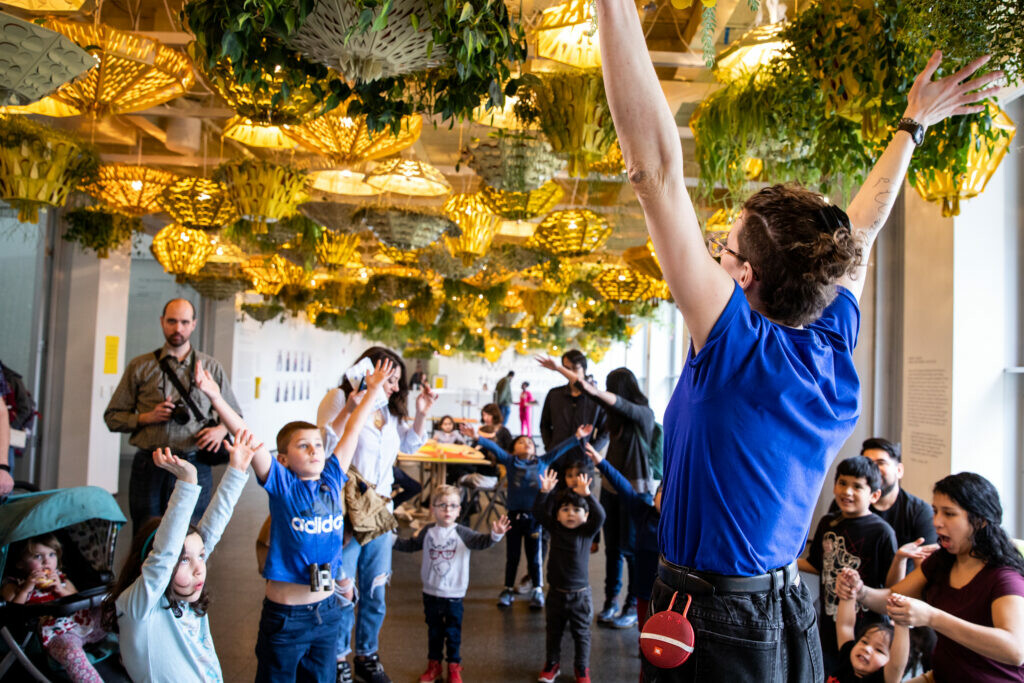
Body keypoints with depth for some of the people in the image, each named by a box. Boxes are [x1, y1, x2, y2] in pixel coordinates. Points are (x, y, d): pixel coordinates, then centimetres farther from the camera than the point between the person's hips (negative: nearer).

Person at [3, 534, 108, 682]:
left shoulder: (60, 577, 21)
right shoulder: (13, 585, 11)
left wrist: (61, 589, 0)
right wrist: (26, 589, -13)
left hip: (83, 620, 5)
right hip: (56, 634, -5)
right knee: (71, 653, -38)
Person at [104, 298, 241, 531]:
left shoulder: (211, 367, 11)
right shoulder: (140, 366, 10)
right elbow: (112, 417, 11)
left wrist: (221, 429, -6)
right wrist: (147, 417, -6)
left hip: (194, 467, 0)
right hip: (149, 466, 1)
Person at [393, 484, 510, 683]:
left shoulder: (462, 533, -11)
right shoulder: (427, 532, -2)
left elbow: (480, 541, -23)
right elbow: (411, 545, 13)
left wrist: (495, 535, -41)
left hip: (454, 594, -2)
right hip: (431, 593, 2)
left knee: (453, 632, 10)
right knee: (434, 631, 17)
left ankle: (454, 667, 27)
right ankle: (434, 665, 32)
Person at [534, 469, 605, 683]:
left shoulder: (587, 532, -10)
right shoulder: (554, 528, -5)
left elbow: (599, 516, -27)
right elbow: (538, 511, -15)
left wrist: (587, 495, -42)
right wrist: (544, 492, -32)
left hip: (580, 593, -2)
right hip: (556, 592, 2)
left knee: (581, 633, 12)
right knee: (553, 631, 18)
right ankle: (552, 664, 37)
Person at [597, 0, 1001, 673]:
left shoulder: (738, 346, -24)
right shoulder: (834, 347, -7)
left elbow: (656, 168, -30)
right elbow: (860, 230, 11)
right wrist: (913, 125, 25)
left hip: (714, 626, -7)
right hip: (789, 615, 7)